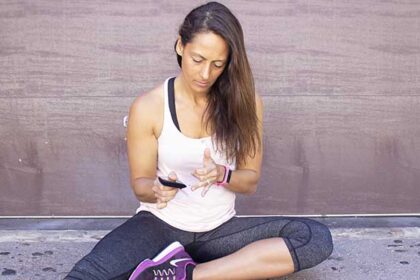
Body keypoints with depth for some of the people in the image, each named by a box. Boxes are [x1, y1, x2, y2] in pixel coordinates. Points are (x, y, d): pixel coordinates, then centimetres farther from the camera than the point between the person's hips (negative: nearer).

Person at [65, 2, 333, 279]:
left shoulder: (245, 102, -5)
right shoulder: (148, 107, -9)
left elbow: (251, 180, 2)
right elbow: (140, 184, 0)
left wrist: (222, 175, -21)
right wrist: (156, 190, -24)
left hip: (220, 230, 3)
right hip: (159, 225, -2)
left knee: (318, 237, -23)